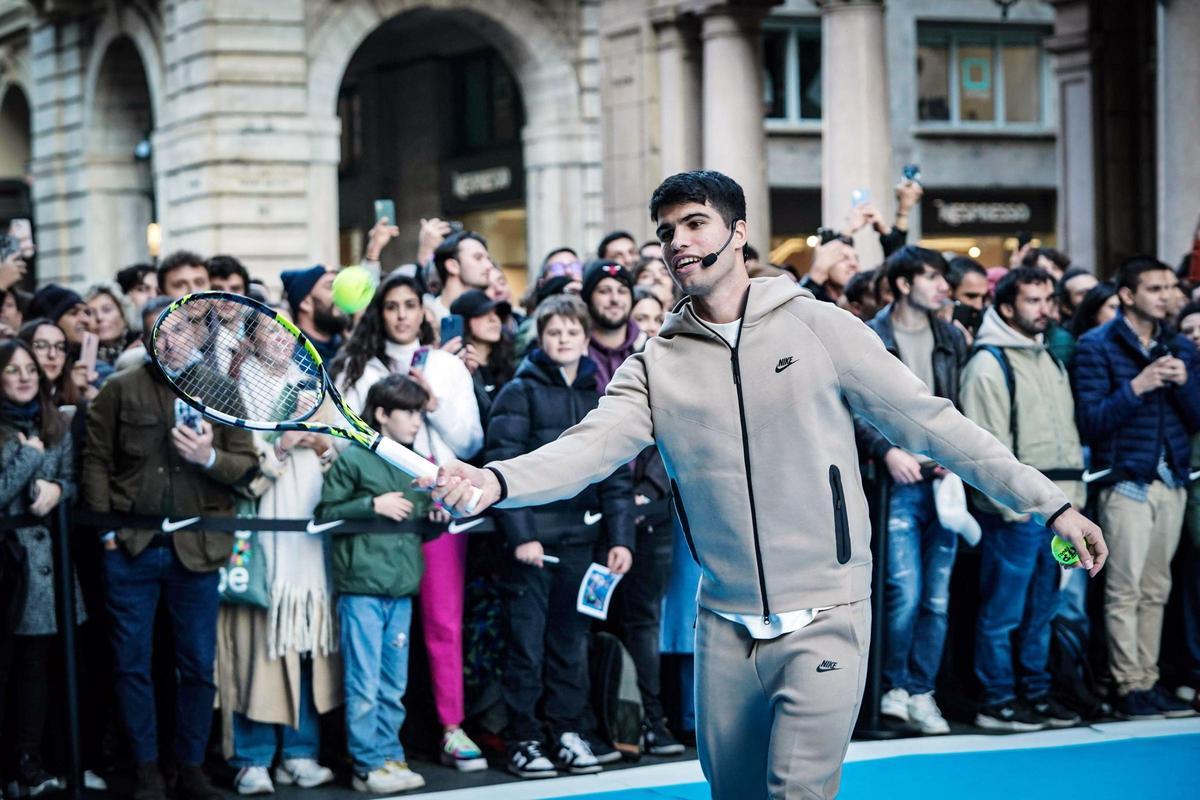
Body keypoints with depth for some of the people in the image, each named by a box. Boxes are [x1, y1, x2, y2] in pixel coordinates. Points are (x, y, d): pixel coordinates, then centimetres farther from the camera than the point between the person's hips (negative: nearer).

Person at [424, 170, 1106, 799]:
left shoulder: (818, 327, -4)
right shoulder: (657, 365, 2)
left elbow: (931, 422, -2)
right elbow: (590, 447, -11)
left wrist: (1050, 503, -3)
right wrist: (495, 481, -32)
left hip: (824, 616, -3)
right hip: (726, 625, 4)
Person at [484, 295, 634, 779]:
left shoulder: (598, 398, 11)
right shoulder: (520, 392, -2)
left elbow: (616, 475, 11)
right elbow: (503, 467, -9)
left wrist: (620, 538, 2)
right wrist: (520, 534, -16)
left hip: (579, 539, 4)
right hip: (532, 538, -4)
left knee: (571, 643, 11)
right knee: (526, 644, 0)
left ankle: (568, 733, 19)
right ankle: (523, 739, 8)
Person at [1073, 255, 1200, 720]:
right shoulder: (1097, 346, -3)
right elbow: (1089, 421, -10)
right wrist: (1136, 386, -19)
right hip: (1127, 483, -5)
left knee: (1156, 590, 8)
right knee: (1125, 590, -6)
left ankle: (1149, 681, 14)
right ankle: (1130, 688, -1)